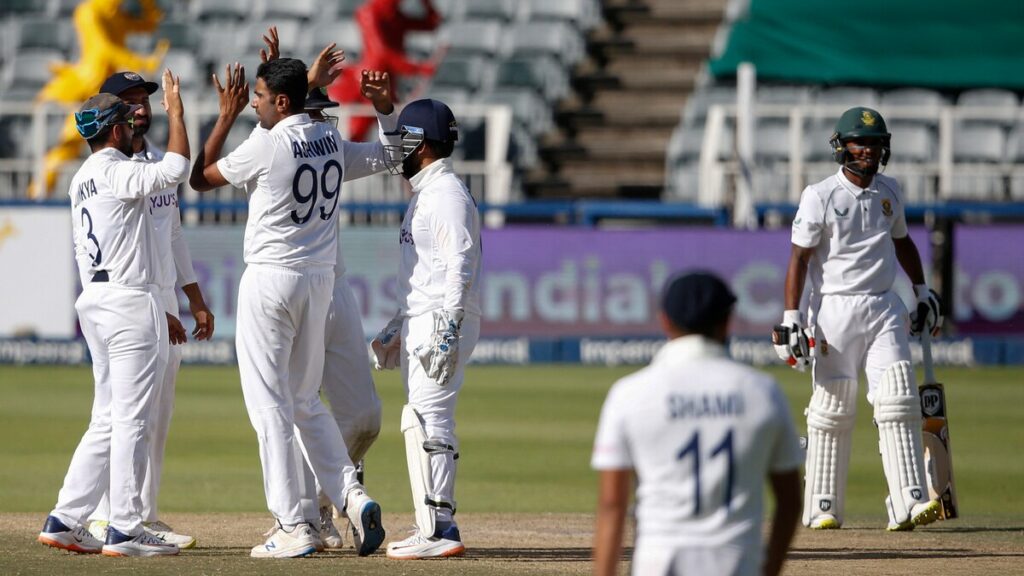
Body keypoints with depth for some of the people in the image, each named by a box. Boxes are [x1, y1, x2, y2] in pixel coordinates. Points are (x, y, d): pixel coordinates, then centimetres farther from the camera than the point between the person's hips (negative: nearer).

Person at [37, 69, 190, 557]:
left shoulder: (82, 180, 17)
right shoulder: (116, 172, -12)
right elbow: (176, 169, -24)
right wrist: (175, 110, -11)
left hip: (95, 299, 10)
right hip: (130, 301, -10)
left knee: (108, 420, 13)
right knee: (131, 420, -7)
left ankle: (65, 521, 9)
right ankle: (124, 531, -7)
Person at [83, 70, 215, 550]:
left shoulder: (160, 162, 14)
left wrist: (194, 299, 18)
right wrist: (155, 311, -23)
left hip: (164, 302, 8)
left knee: (158, 416, 9)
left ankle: (144, 516, 13)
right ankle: (105, 519, -7)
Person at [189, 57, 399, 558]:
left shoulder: (266, 146, -14)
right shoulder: (334, 142, 6)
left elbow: (200, 178, -1)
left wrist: (227, 116, 4)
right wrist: (385, 109, 16)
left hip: (270, 280, -7)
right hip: (320, 280, 7)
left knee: (269, 405, -2)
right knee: (305, 401, 17)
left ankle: (292, 527, -6)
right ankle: (351, 495, -1)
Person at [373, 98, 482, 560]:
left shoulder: (447, 195, -12)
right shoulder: (424, 194, 20)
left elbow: (460, 269, -20)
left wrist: (446, 331, -26)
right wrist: (396, 330, 27)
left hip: (442, 325, -11)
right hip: (419, 325, 11)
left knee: (428, 421, -15)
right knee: (422, 422, 11)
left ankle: (439, 530, -18)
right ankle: (431, 528, 14)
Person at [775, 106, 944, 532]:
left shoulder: (889, 192, 10)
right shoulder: (819, 197, -6)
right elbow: (799, 258, -8)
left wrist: (922, 290, 24)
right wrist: (790, 318, -14)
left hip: (883, 309, 4)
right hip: (835, 310, -4)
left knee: (898, 401, -10)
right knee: (832, 409, 0)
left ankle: (908, 504, -18)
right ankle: (823, 508, 10)